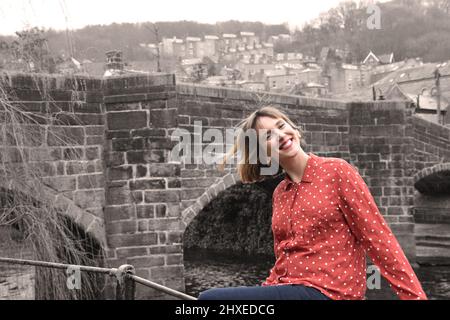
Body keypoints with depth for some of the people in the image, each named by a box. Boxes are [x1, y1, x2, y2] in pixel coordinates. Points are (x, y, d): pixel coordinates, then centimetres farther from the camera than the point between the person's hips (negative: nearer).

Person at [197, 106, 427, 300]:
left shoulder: (336, 171, -5)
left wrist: (415, 296, -13)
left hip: (325, 292, -7)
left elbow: (378, 237, -8)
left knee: (210, 298, -17)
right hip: (289, 289, 7)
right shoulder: (279, 194, 14)